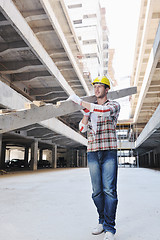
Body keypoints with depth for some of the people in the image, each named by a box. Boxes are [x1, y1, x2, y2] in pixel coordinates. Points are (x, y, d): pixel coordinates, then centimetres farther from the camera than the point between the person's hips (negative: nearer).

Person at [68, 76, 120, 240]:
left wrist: (80, 101, -21)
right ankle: (102, 221, 23)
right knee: (97, 191, 7)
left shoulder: (115, 105, 2)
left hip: (109, 152, -4)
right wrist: (86, 112, -14)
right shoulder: (89, 108, 15)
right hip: (92, 153, 4)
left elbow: (104, 110, -23)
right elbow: (82, 128, 2)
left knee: (109, 190, -8)